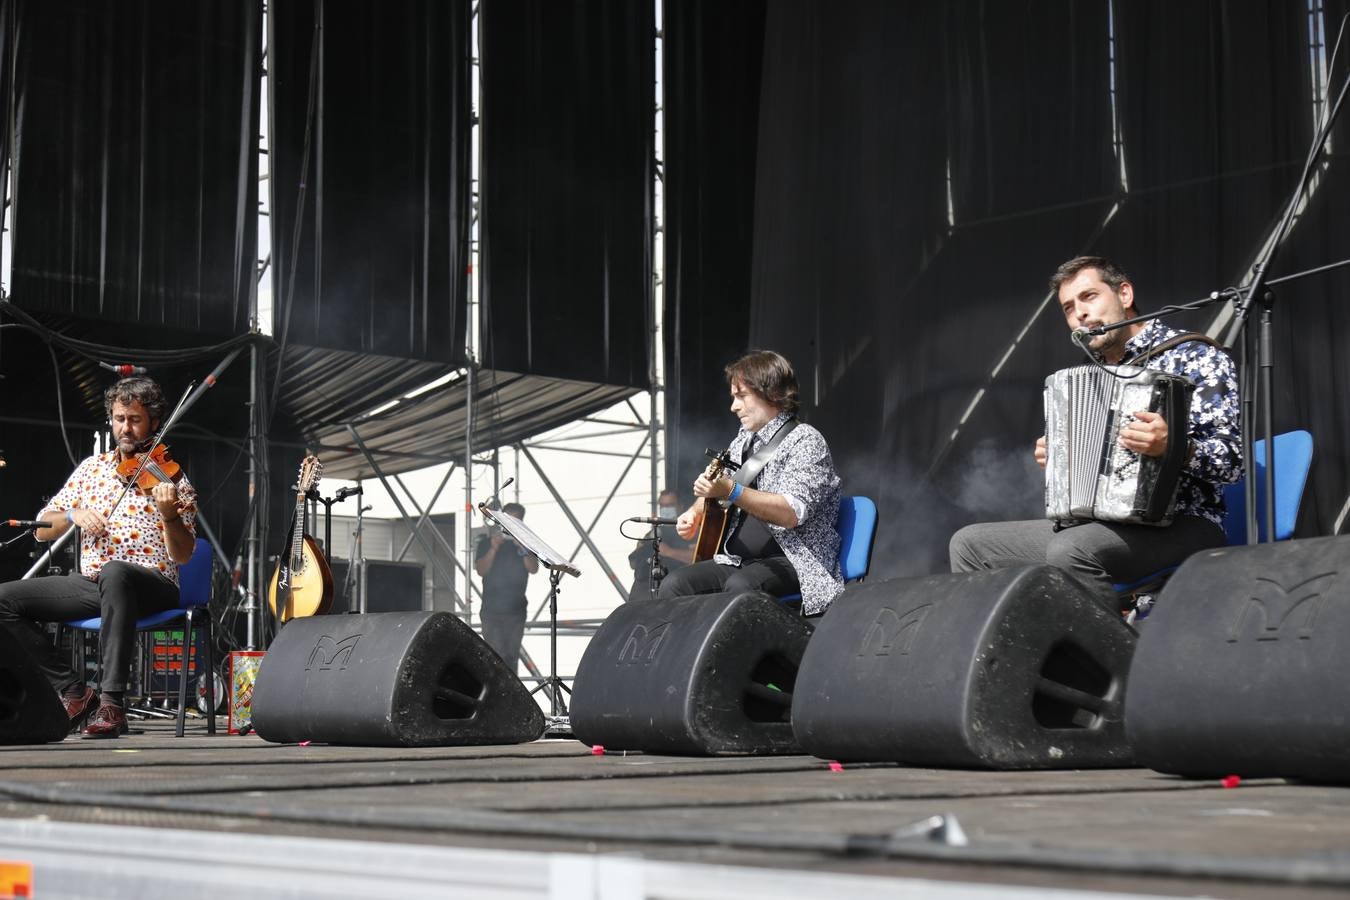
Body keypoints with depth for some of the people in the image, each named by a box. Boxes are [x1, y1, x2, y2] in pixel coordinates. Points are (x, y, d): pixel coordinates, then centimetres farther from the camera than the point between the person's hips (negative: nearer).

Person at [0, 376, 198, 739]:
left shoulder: (169, 478, 1)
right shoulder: (92, 468, 13)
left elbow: (182, 555, -9)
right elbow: (42, 530, 13)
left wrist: (169, 514, -27)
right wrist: (72, 515, -7)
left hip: (151, 585, -5)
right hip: (90, 583, 5)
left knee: (114, 572, -41)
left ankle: (112, 702, -37)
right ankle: (73, 692, -5)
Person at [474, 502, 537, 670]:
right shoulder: (487, 541, 3)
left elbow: (533, 568, -5)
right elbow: (480, 570, -6)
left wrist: (522, 548, -21)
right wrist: (493, 549, -20)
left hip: (516, 609, 2)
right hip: (492, 610, -2)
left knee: (512, 655, 5)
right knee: (495, 655, -11)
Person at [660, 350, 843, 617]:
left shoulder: (805, 441, -7)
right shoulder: (743, 441, 18)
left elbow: (793, 512, -21)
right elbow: (714, 491, 35)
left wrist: (731, 492, -28)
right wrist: (696, 512, 12)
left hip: (793, 563, -8)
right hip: (737, 561, 8)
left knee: (739, 586, -37)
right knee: (674, 585, -16)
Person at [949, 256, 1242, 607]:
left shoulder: (1193, 357, -3)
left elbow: (1233, 459, -12)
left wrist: (1171, 446, -30)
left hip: (1183, 525, -8)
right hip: (1105, 524, 8)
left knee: (1071, 550, -36)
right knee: (970, 544, 1)